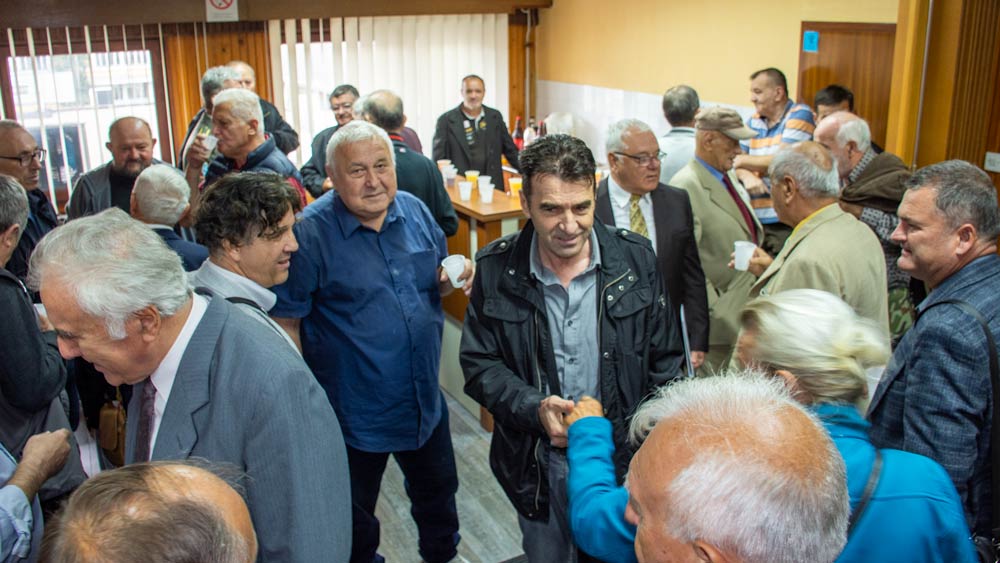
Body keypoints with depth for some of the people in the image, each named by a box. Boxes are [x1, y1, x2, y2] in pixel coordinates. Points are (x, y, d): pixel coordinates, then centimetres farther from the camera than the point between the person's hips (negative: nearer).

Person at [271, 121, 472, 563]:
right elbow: (286, 322, -17)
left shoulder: (415, 211, -3)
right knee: (354, 517, 18)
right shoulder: (310, 232, -19)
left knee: (438, 490, 27)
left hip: (424, 400, 5)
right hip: (354, 410, -5)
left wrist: (452, 279, -12)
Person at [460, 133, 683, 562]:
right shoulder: (496, 269, -11)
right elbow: (479, 364, -6)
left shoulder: (635, 258, -10)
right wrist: (536, 408, -22)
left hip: (623, 460, 0)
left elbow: (665, 362, -2)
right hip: (538, 463, 0)